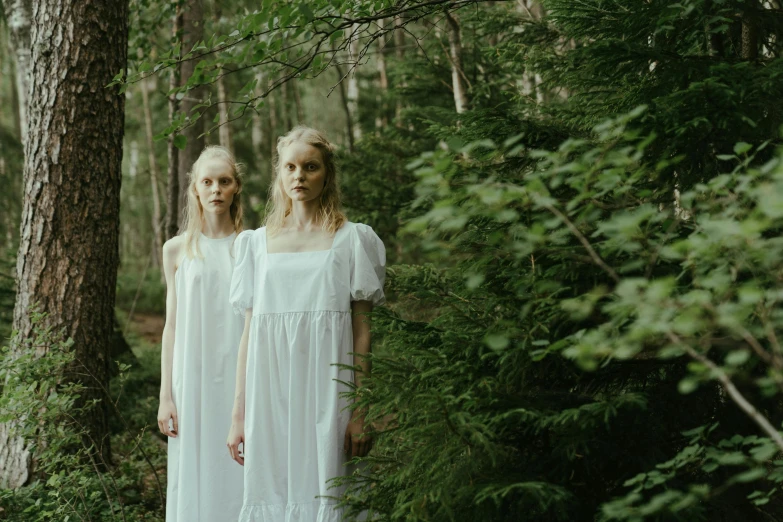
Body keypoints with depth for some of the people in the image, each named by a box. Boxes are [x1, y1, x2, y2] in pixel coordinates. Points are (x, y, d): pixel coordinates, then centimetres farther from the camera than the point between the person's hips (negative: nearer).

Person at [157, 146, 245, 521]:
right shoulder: (178, 249, 5)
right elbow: (172, 325, 7)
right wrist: (165, 396, 2)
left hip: (239, 377, -1)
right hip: (193, 376, 1)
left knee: (238, 476, 0)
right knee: (195, 476, 3)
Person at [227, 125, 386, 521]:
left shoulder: (351, 240, 5)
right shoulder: (257, 243, 12)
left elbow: (361, 331, 1)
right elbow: (249, 332, 10)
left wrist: (361, 411, -7)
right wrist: (238, 415, 6)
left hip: (326, 390, -2)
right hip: (270, 393, 2)